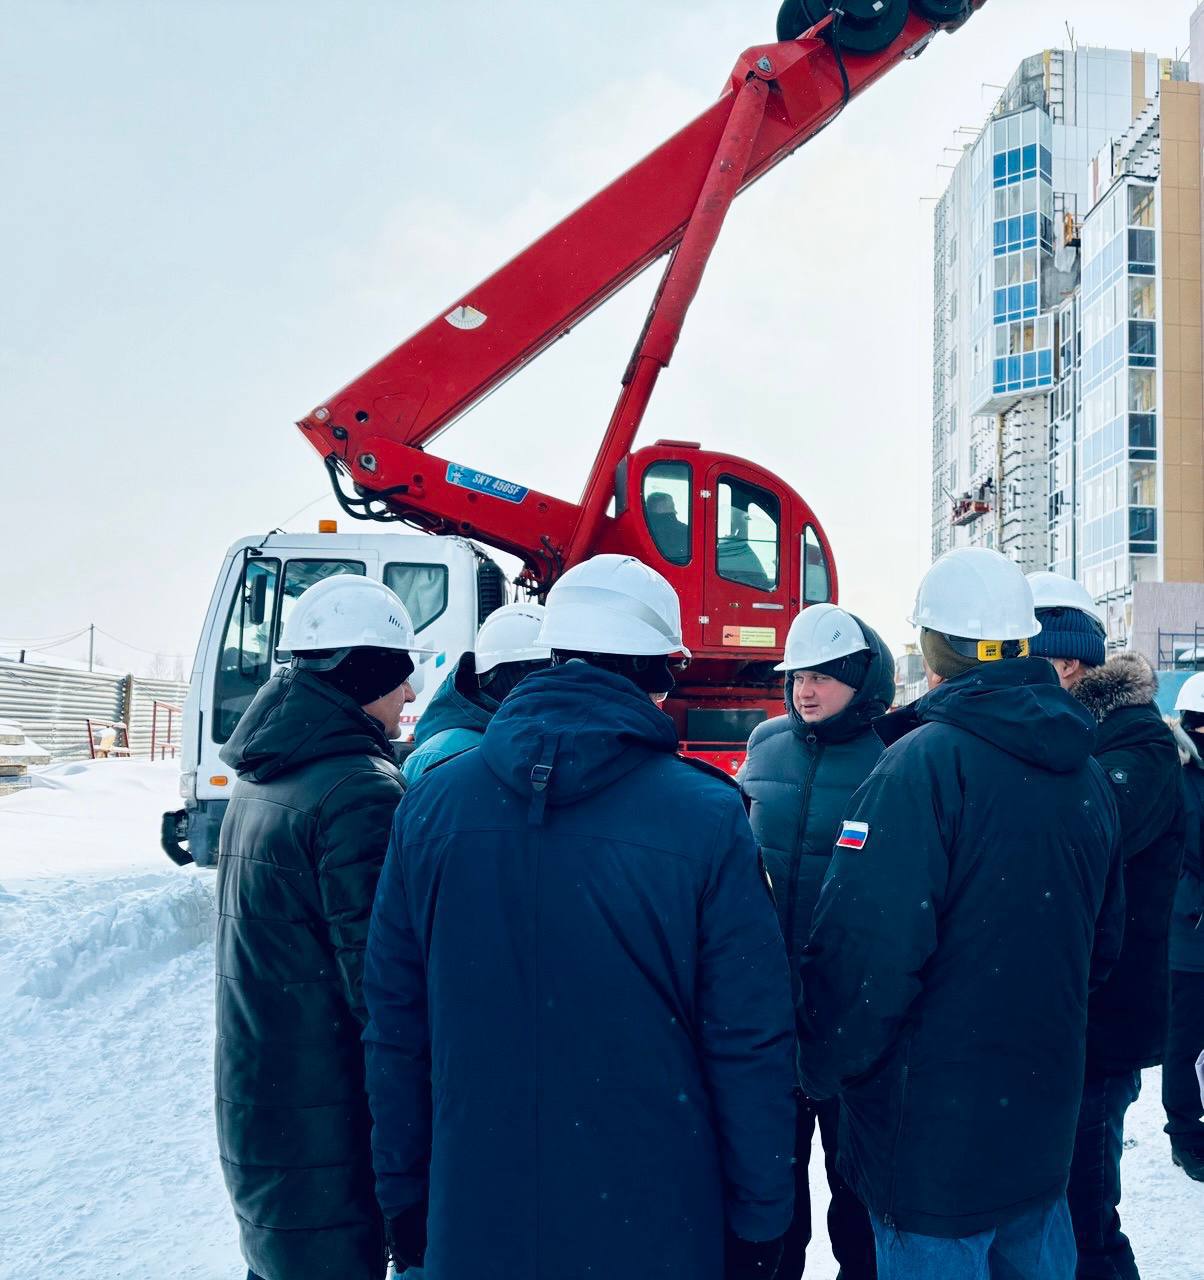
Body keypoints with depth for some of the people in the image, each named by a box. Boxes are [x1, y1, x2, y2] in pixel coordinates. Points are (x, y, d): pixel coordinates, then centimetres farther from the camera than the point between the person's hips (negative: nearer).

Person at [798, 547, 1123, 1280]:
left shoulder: (925, 762, -20)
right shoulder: (1085, 773, 4)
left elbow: (866, 947, -26)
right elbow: (1102, 942, 15)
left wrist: (826, 1068, -11)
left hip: (936, 1139, -7)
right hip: (1046, 1124, 7)